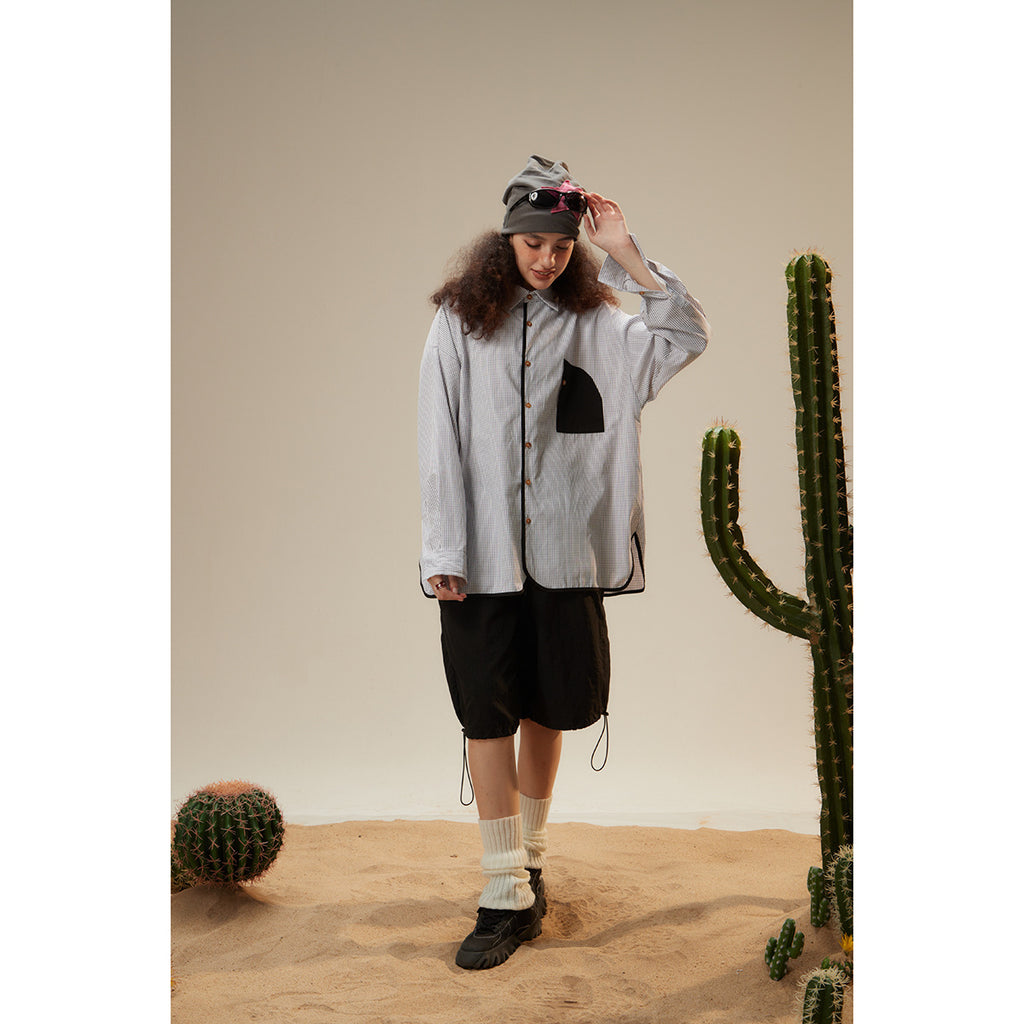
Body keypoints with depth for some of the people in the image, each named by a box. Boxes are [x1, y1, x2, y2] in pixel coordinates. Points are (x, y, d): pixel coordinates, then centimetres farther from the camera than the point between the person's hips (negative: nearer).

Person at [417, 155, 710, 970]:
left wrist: (628, 257, -8)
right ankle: (508, 893, 7)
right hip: (482, 552, -1)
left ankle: (531, 855, 31)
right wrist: (443, 551, -5)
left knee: (547, 707, 11)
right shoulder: (461, 319, 2)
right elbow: (440, 440, 0)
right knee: (489, 713, -1)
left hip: (566, 549, 1)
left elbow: (687, 336, -3)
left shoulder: (593, 321, 6)